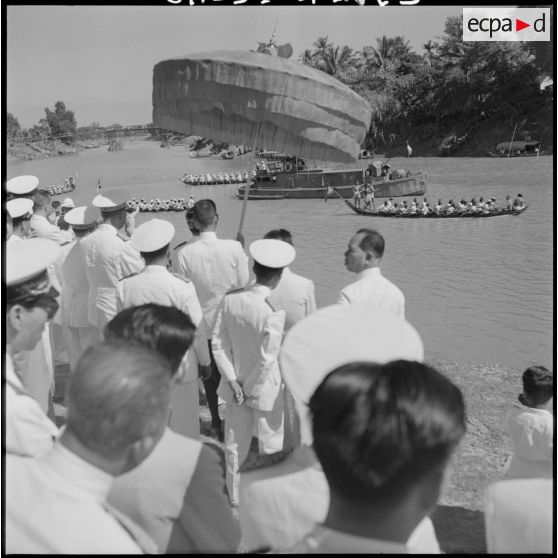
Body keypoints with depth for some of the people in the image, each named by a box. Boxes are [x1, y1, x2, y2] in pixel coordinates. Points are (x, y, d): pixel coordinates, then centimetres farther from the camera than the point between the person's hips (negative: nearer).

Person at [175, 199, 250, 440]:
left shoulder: (184, 253, -16)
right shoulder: (234, 248, -17)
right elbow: (244, 284, -10)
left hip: (203, 323, 1)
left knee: (210, 374, 17)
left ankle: (217, 422, 28)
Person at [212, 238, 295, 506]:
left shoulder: (230, 299, -10)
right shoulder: (274, 312, -26)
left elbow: (218, 343, -7)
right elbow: (267, 358, -23)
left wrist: (233, 380, -6)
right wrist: (253, 391, -10)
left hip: (236, 384, 5)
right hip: (266, 389, -5)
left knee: (235, 443, 21)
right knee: (271, 445, 15)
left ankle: (235, 494, 39)